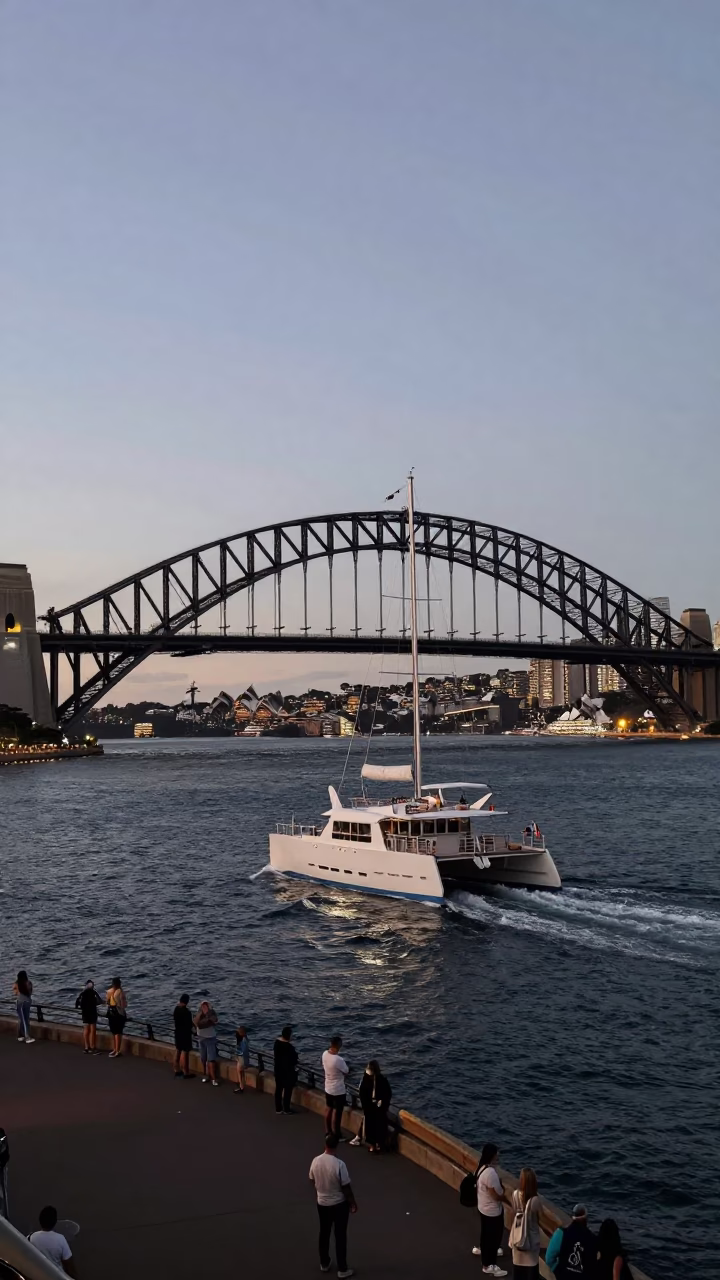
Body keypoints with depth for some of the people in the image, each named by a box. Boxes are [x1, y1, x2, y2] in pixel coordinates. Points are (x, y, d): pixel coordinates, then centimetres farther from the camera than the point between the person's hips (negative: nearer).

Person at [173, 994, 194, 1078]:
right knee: (185, 1053, -2)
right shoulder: (186, 1011, -24)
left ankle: (177, 1070, 28)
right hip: (185, 1033, -8)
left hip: (178, 1032, 8)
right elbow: (189, 1024, -20)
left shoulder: (176, 1009, 1)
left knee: (178, 1051, 17)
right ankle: (186, 1073, 4)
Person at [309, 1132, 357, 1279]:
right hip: (339, 1204, -4)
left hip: (322, 1203, 5)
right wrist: (353, 1203, -3)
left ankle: (324, 1263, 36)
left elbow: (313, 1182, 3)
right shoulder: (339, 1164, -28)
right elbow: (346, 1187, -19)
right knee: (340, 1236, 9)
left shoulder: (316, 1161, -12)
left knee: (324, 1233, 22)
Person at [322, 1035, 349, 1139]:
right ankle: (336, 1137, 18)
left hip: (328, 1088, 8)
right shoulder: (339, 1060, -32)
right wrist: (345, 1064, 3)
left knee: (328, 1110, 21)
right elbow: (346, 1072, -15)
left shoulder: (325, 1054, -9)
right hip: (338, 1090, -8)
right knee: (337, 1113, 7)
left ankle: (329, 1133, 34)